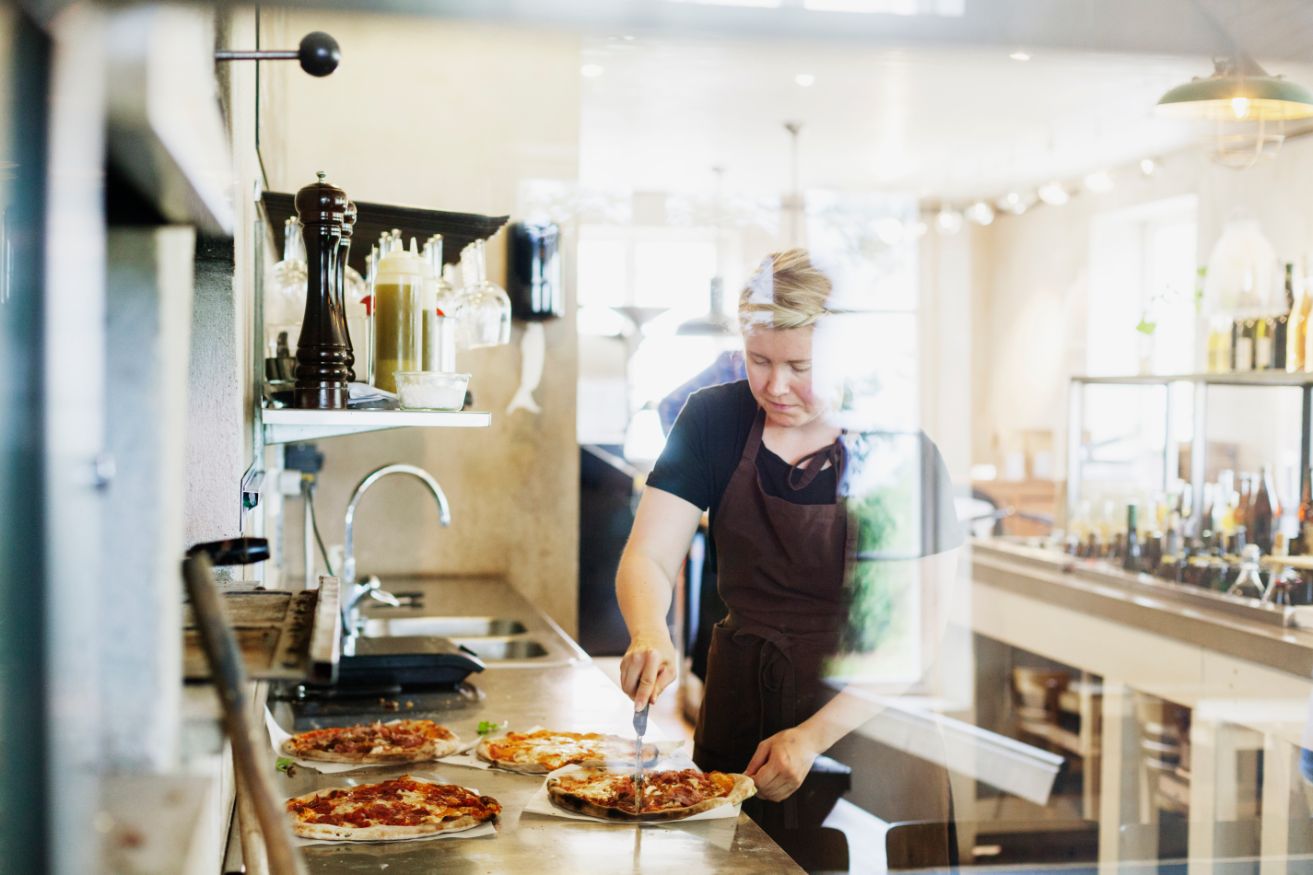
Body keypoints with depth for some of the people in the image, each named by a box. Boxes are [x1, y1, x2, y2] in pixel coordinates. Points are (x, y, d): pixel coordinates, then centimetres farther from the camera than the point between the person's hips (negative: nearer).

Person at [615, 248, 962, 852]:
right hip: (738, 705, 3)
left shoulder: (900, 451, -13)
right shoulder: (714, 419, -4)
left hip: (861, 728, -2)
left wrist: (813, 735, -21)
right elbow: (648, 558, -8)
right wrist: (650, 637, -30)